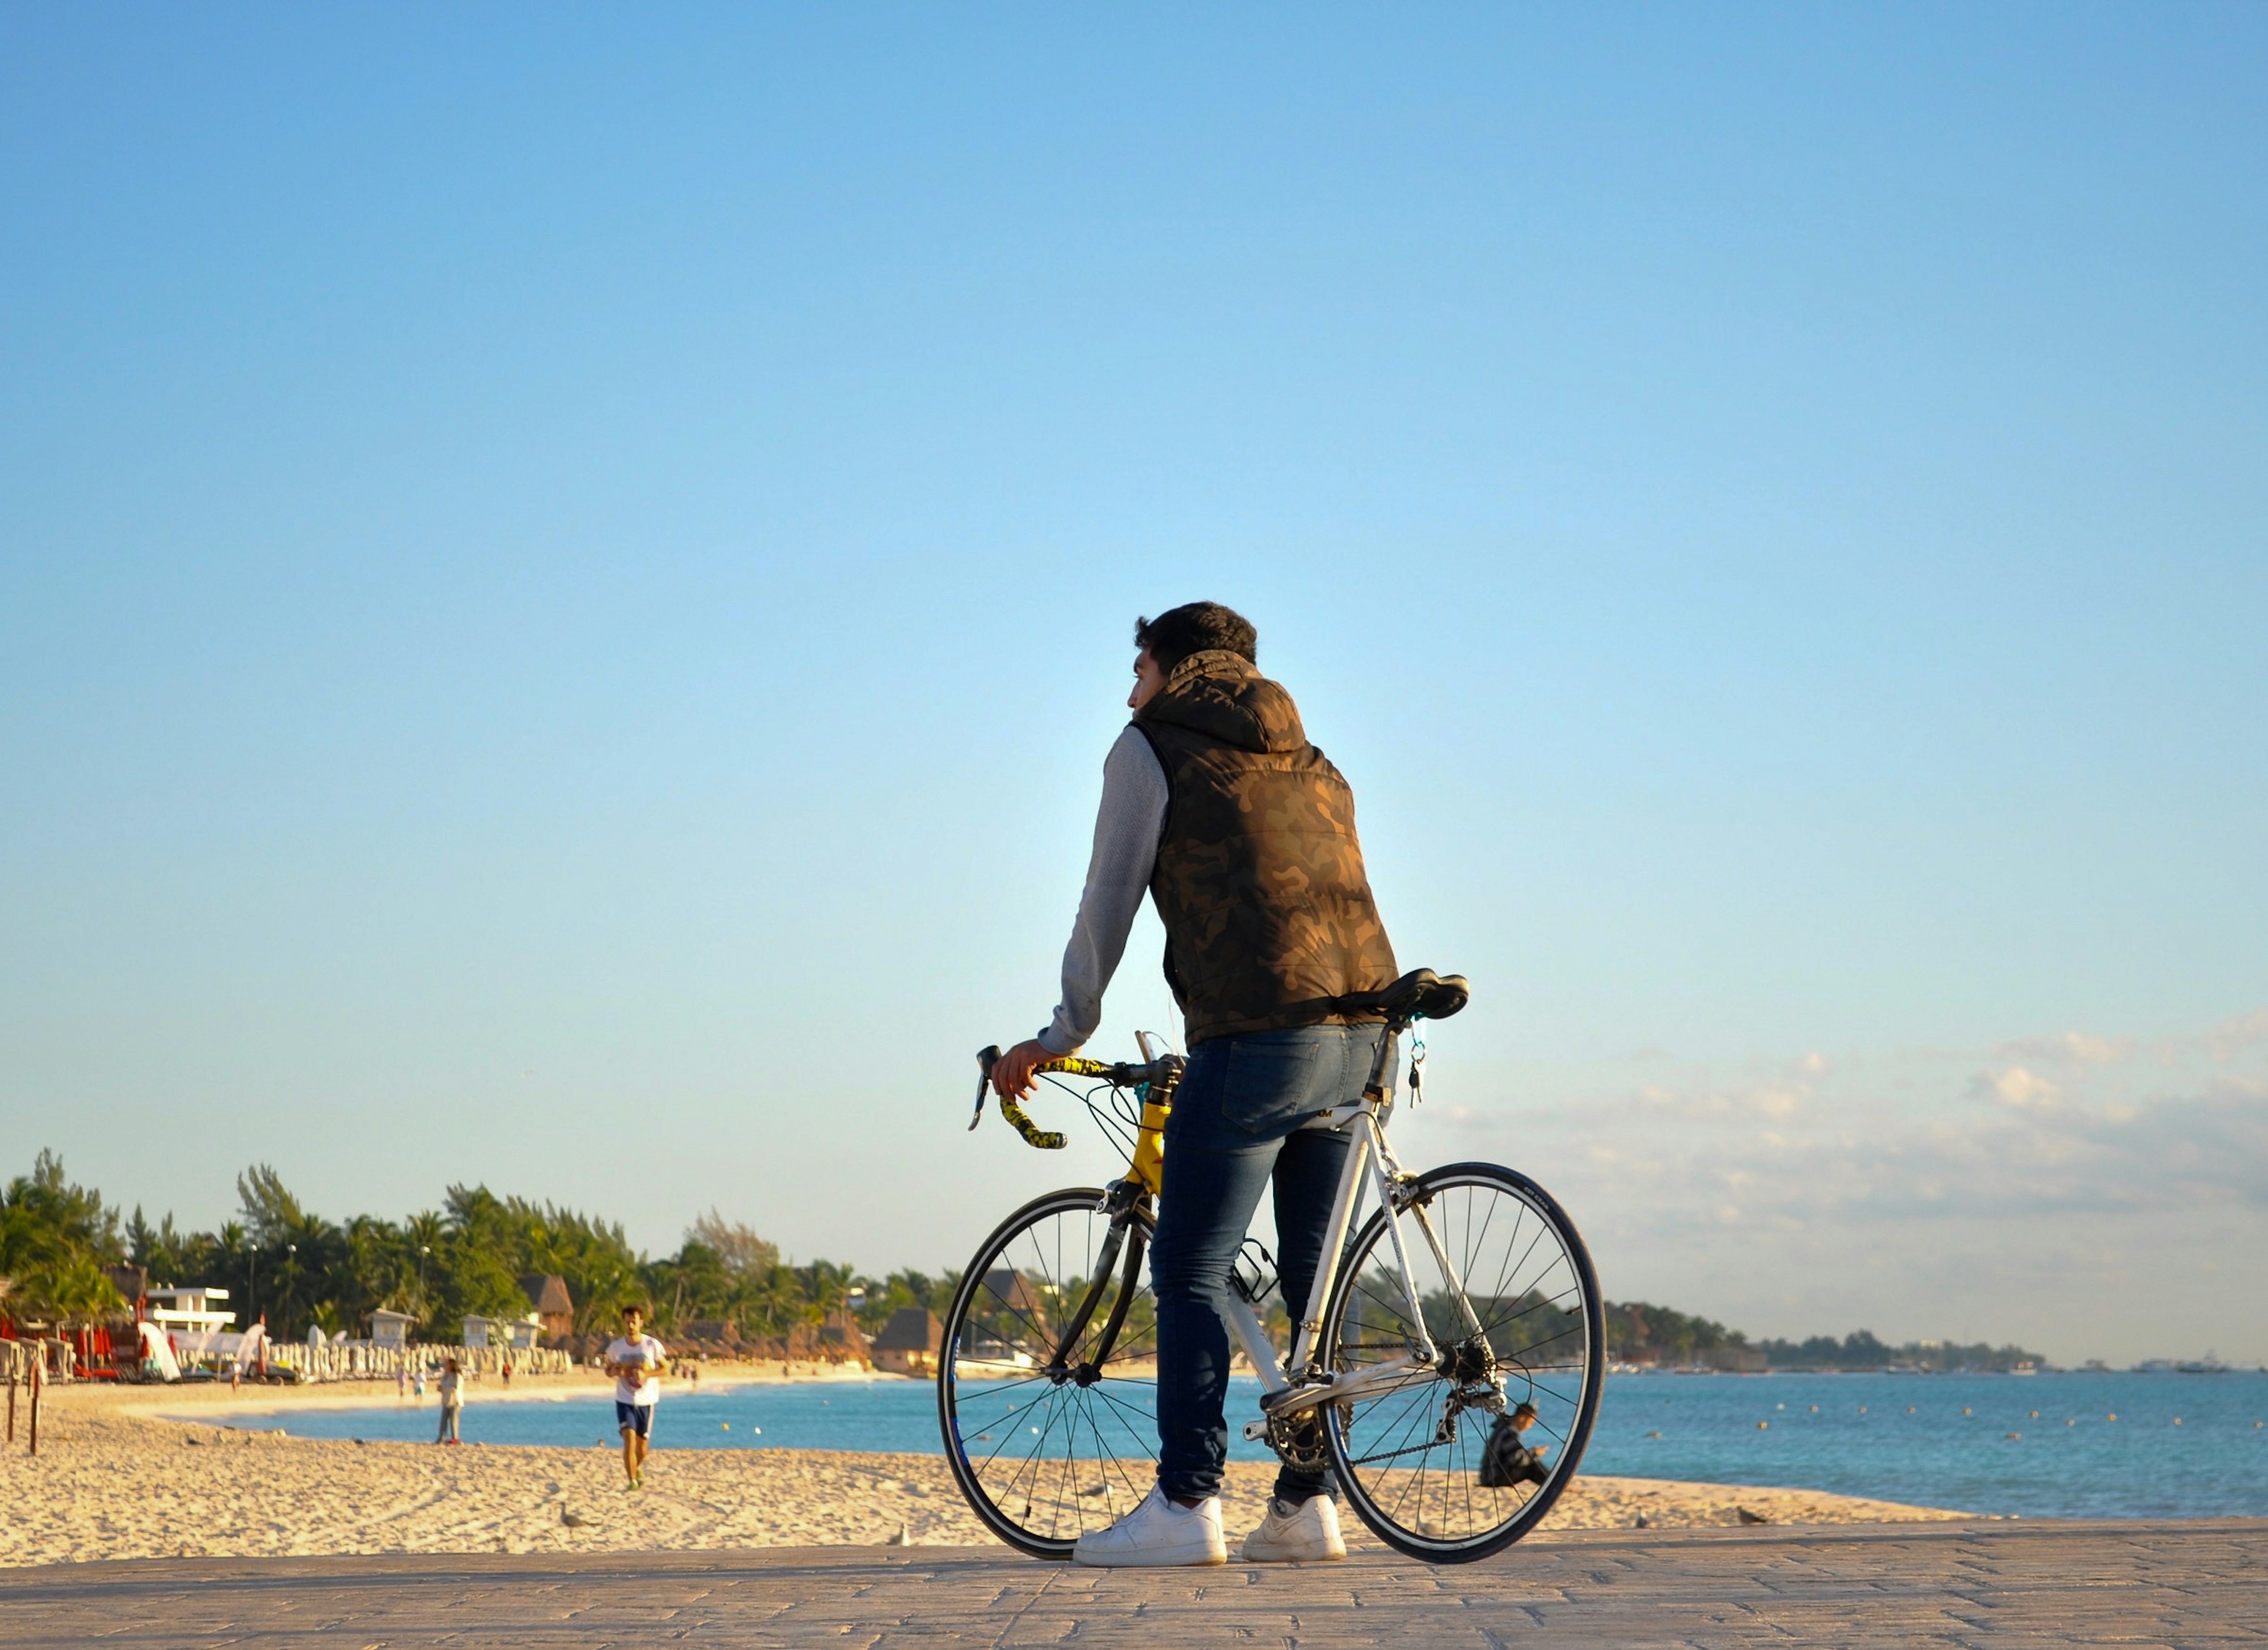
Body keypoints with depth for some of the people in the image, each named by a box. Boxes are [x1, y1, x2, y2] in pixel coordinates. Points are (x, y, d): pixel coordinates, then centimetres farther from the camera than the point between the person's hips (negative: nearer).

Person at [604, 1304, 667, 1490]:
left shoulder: (652, 1345, -8)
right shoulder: (616, 1346, -3)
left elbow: (664, 1368, -1)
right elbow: (608, 1369, 9)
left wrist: (646, 1374, -18)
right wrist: (615, 1371, -15)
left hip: (646, 1400, 0)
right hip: (624, 1400, 0)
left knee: (642, 1443, 11)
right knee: (629, 1437, -18)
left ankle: (638, 1468, 43)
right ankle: (632, 1480, -14)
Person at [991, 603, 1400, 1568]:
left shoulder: (1153, 748, 6)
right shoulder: (1310, 764, 26)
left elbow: (1108, 905, 6)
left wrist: (1060, 1038, 14)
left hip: (1252, 1035, -7)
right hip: (1356, 1033, 7)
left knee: (1190, 1271, -3)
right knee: (1312, 1277, 11)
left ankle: (1186, 1504, -8)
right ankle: (1306, 1504, 10)